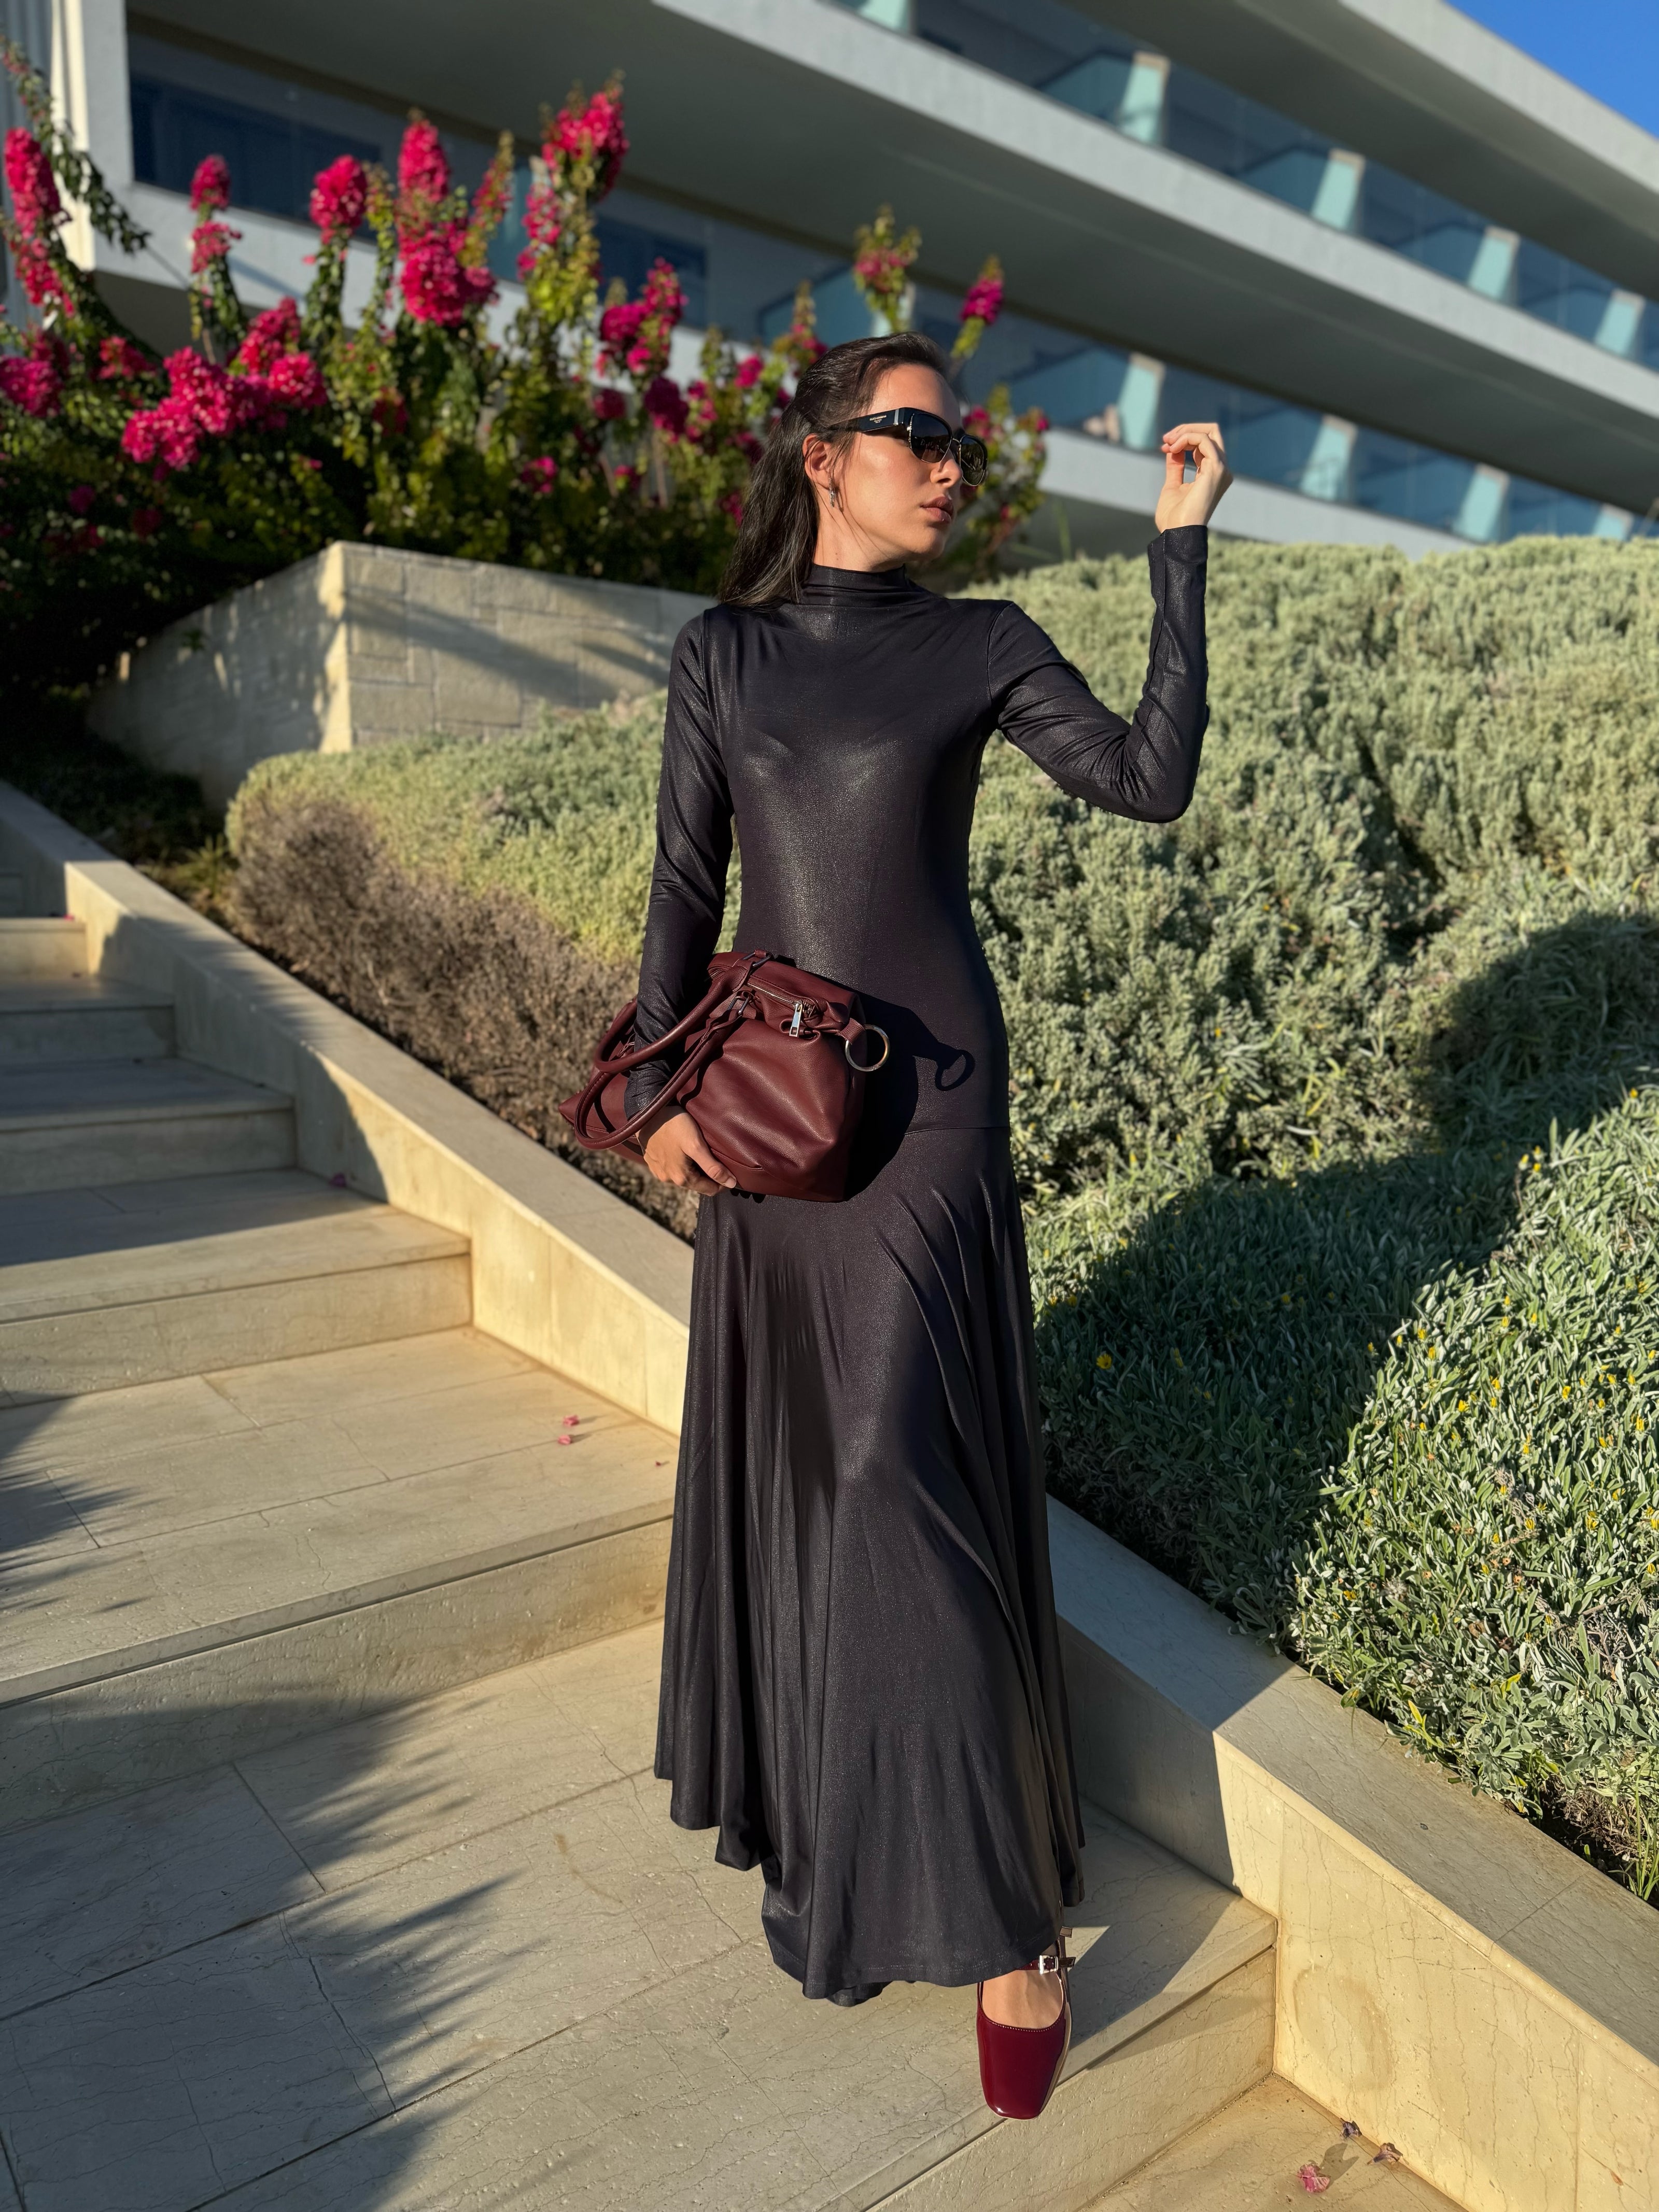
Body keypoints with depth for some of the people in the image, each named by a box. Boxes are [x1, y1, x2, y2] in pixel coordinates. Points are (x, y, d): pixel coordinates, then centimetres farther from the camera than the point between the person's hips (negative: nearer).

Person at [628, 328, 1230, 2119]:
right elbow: (687, 884, 6)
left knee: (906, 1466, -7)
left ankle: (1000, 1909, 8)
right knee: (782, 1445, 14)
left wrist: (1183, 546, -3)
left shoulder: (983, 645, 5)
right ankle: (792, 1754, 40)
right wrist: (662, 1089, -2)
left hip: (925, 1095, -3)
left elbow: (1151, 781, -6)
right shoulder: (721, 650, 9)